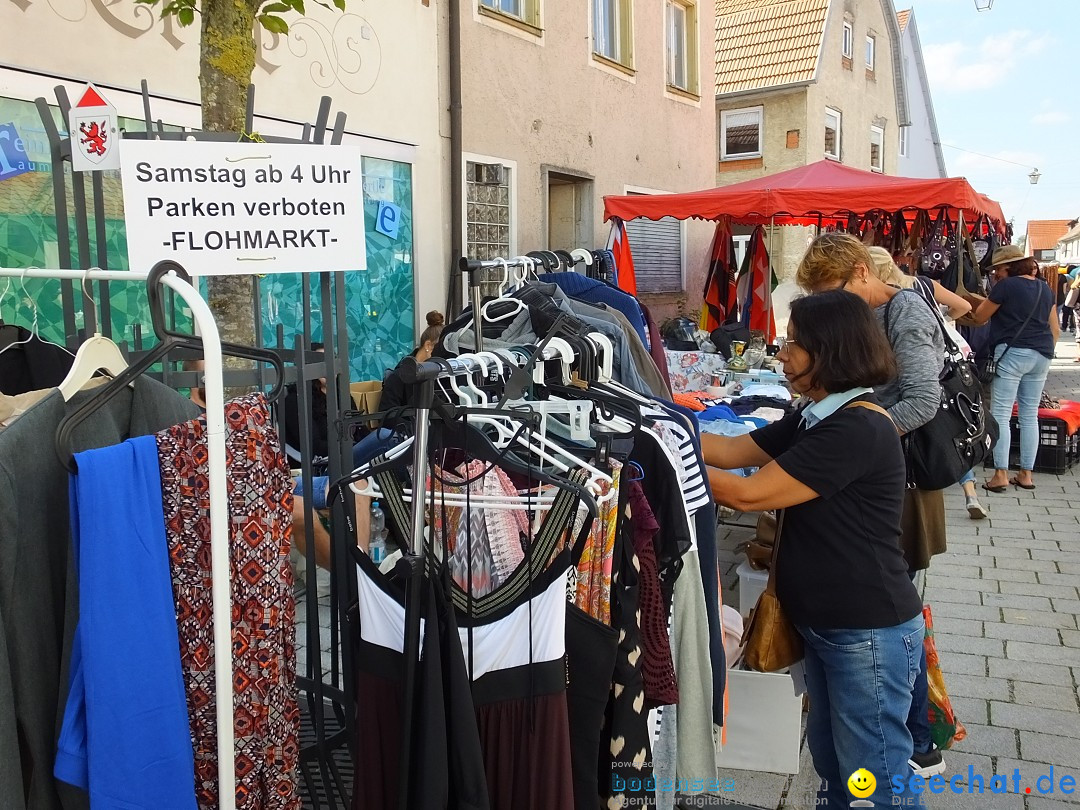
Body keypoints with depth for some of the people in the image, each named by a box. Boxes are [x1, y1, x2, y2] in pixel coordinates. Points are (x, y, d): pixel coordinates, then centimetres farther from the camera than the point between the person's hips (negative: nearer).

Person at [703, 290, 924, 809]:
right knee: (829, 757, 24)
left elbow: (750, 494, -25)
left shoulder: (858, 431, -24)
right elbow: (733, 451, 5)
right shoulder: (817, 418, 7)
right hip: (826, 623, 9)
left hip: (870, 633, -9)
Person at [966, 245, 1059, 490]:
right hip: (1041, 355, 7)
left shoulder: (1006, 285, -8)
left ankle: (1001, 474, -7)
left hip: (1012, 353, -7)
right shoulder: (1045, 289, 13)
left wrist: (989, 302, 16)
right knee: (1030, 415, 10)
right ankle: (1026, 474, 14)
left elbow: (979, 317, -2)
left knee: (1001, 414, -4)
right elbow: (1055, 329, 17)